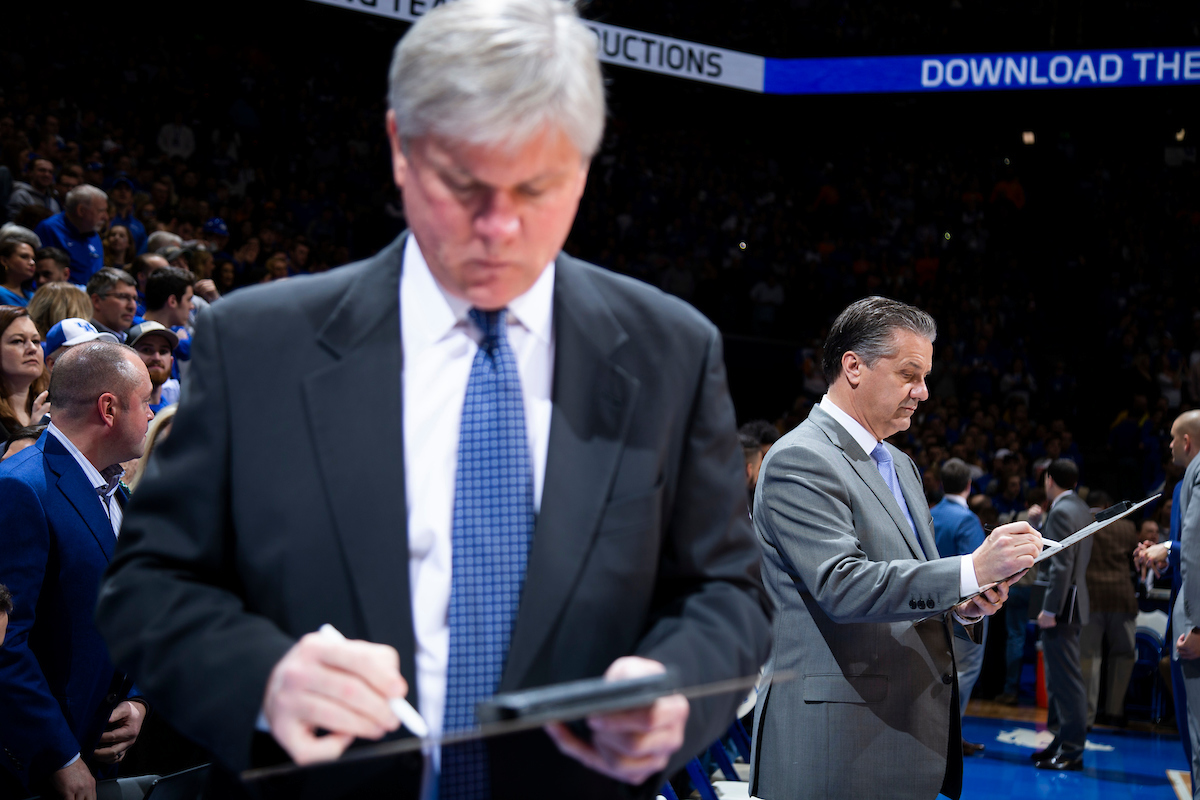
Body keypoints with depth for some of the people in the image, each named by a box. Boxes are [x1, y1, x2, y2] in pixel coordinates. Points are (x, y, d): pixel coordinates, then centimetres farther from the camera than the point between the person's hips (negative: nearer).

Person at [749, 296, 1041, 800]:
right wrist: (971, 571, -28)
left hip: (913, 724, 9)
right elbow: (842, 585, -23)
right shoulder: (799, 461, -12)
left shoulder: (898, 464, 20)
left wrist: (964, 603, 1)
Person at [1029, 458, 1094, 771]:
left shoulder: (1062, 511, -16)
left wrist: (1050, 609, -22)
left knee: (1066, 679, -8)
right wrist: (1039, 522, 20)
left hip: (1062, 604, -11)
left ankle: (1072, 751, -6)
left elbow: (1062, 565, -22)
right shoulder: (1080, 508, 15)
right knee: (1059, 678, 16)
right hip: (1072, 603, 11)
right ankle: (1063, 741, 22)